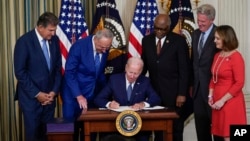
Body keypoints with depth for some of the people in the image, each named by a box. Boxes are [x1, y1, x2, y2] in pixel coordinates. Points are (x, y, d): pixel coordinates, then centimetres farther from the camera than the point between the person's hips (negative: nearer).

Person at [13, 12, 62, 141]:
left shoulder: (54, 40, 3)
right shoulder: (24, 41, -12)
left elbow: (58, 68, 8)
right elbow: (20, 72, -13)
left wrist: (54, 91, -1)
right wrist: (37, 94, -14)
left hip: (49, 96, 4)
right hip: (31, 97, -4)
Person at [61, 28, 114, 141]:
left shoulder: (105, 48, -4)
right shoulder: (79, 46, -20)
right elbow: (69, 73, -21)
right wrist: (79, 95, -26)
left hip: (93, 93, 5)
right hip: (74, 93, -4)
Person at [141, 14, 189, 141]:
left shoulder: (179, 41, -6)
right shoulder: (146, 40, 7)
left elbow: (184, 69, -7)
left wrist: (182, 93, -12)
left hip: (173, 92, -3)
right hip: (154, 91, 3)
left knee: (175, 128, 5)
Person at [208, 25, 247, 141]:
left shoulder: (236, 57, -11)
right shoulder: (217, 55, 11)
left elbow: (239, 83, -15)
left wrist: (223, 100, -15)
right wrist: (211, 96, 6)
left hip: (231, 103, -7)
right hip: (217, 102, 7)